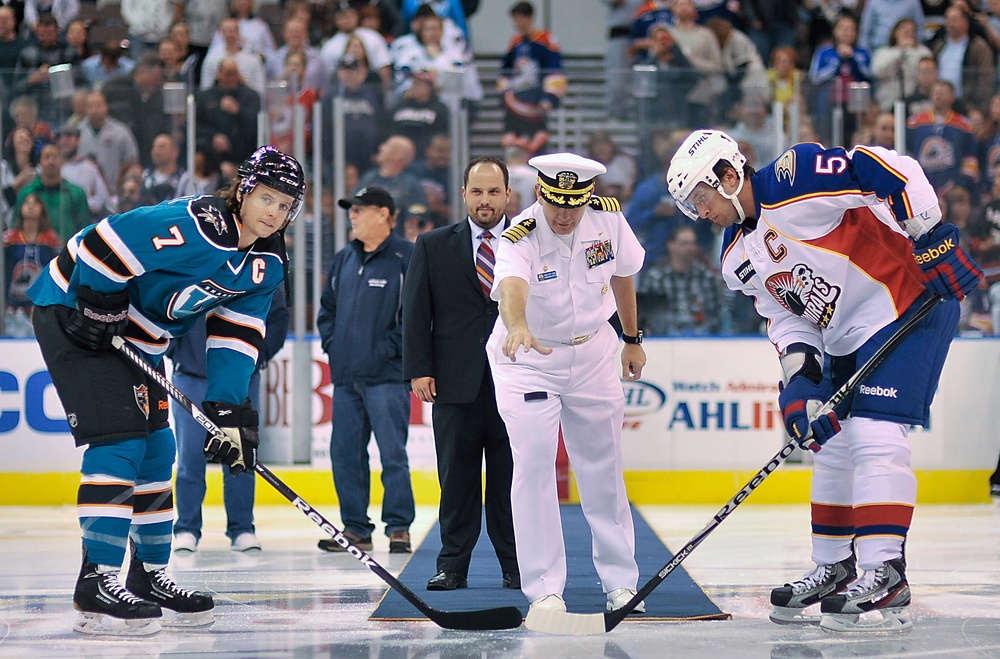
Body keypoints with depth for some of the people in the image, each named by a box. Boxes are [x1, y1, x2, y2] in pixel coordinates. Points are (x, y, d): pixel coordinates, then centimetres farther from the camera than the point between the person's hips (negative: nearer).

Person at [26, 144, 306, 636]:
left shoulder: (266, 264, 0)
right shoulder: (197, 226, -28)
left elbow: (236, 336, 2)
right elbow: (105, 244, -29)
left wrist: (228, 410, -6)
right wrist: (100, 308, -21)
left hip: (138, 338, 10)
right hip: (74, 313, -10)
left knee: (155, 451, 11)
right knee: (119, 442, -17)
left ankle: (148, 577, 22)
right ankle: (96, 585, -18)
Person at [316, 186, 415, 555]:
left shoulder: (406, 258, -6)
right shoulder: (344, 260, 15)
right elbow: (327, 307, 25)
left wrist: (390, 348, -13)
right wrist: (332, 342, 11)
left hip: (386, 376, -7)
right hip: (345, 375, 7)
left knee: (392, 454, -7)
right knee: (345, 453, 6)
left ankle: (399, 527, 0)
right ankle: (355, 528, 13)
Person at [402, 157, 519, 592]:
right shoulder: (433, 246, 10)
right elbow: (416, 310, 7)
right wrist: (419, 369, -2)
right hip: (456, 381, 1)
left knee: (511, 477, 1)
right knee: (456, 476, 3)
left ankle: (516, 566, 9)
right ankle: (452, 566, 10)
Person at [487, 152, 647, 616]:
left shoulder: (608, 218, -12)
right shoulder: (519, 238, -26)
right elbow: (512, 286, -48)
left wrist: (632, 339, 15)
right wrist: (518, 327, -69)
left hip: (592, 354, 4)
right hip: (527, 358, -4)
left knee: (603, 469, 9)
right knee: (534, 464, -14)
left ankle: (621, 582, 20)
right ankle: (544, 590, -8)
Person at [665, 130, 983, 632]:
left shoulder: (793, 181, -19)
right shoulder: (737, 259, 10)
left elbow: (894, 171, -23)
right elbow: (783, 314, 10)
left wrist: (933, 239, -24)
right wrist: (800, 372, -7)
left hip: (909, 305, -10)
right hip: (845, 340, 10)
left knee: (875, 435, -18)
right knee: (834, 449, 13)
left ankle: (885, 576, -20)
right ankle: (835, 570, 24)